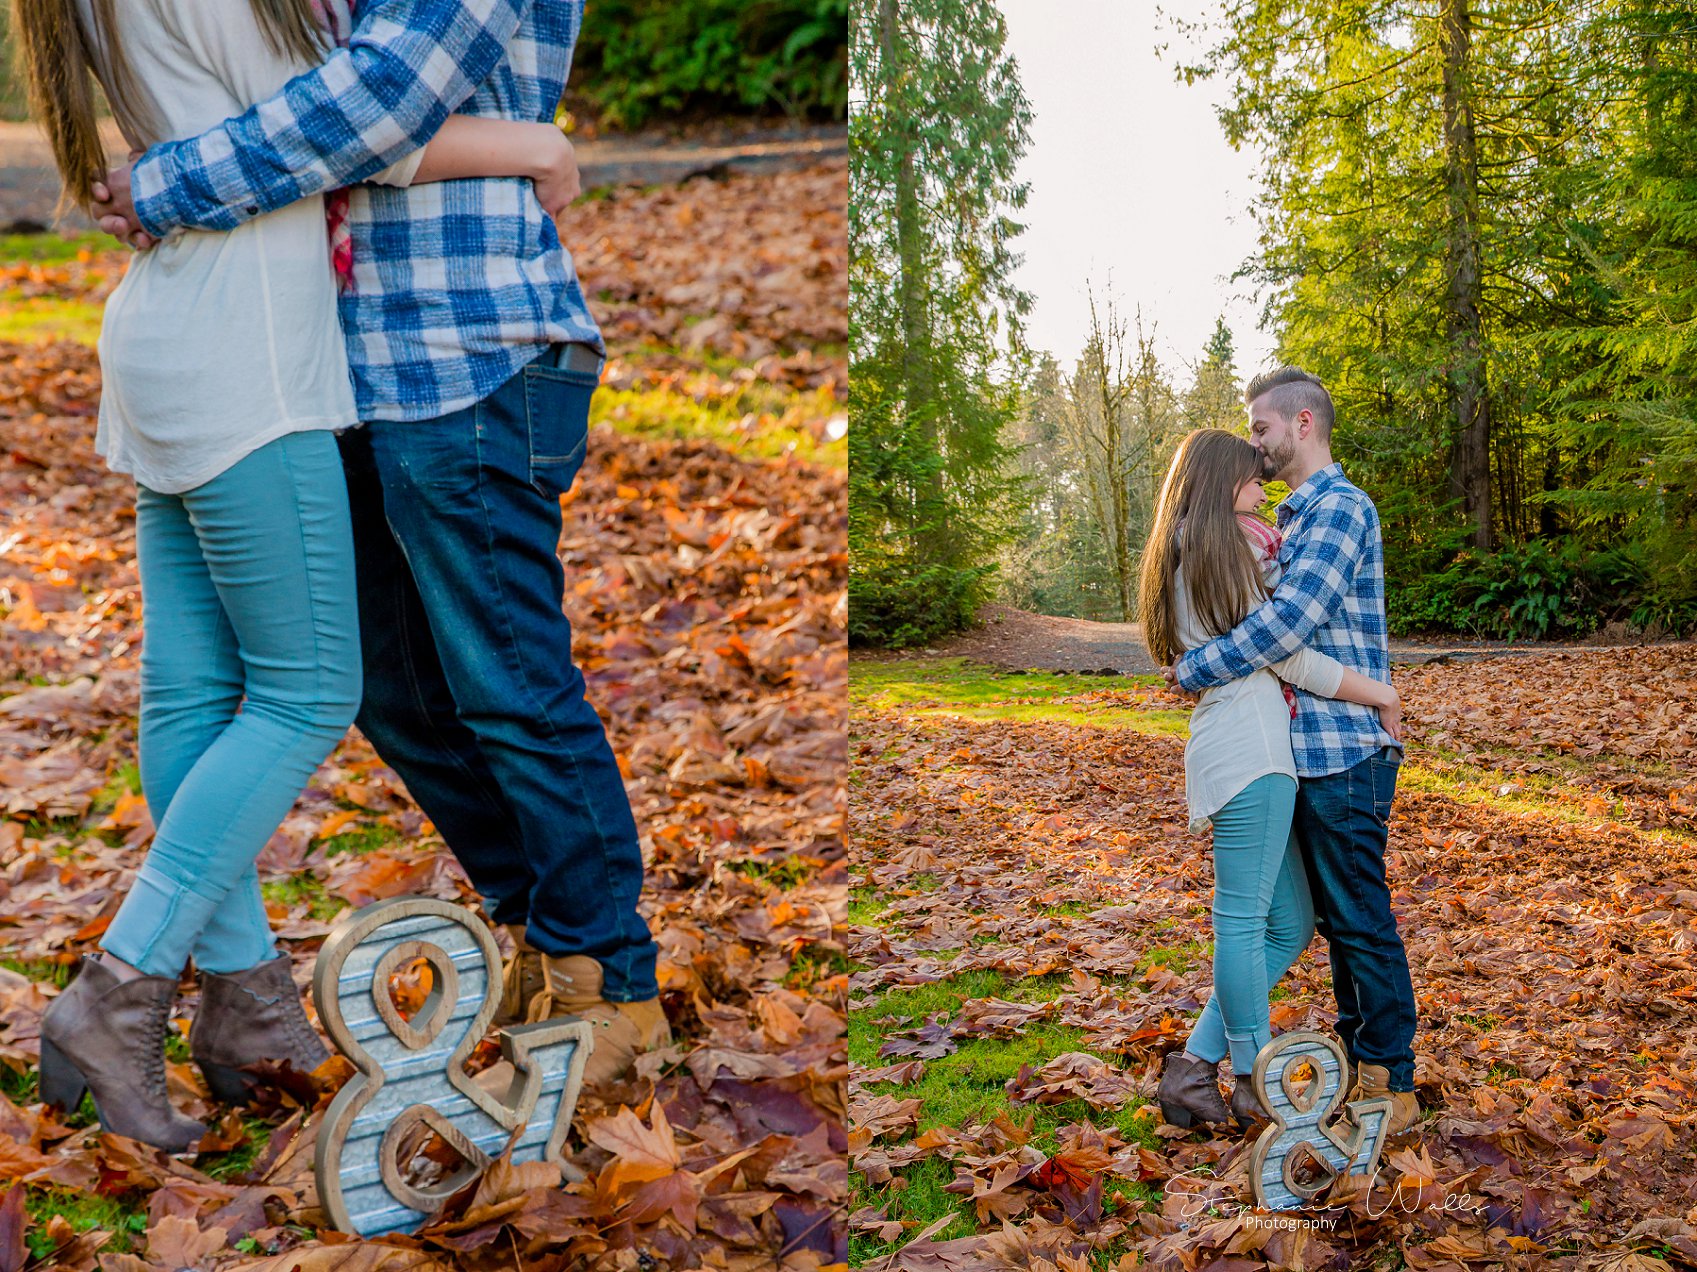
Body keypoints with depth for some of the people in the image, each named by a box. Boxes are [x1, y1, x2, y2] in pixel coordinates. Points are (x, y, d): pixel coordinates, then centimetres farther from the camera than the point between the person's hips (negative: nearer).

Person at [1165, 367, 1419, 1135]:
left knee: (1361, 920, -3)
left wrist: (1195, 671, -16)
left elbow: (1292, 618, -24)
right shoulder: (1296, 516, 19)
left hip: (1345, 751, -10)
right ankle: (1359, 1065, 27)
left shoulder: (1340, 508, -13)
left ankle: (1395, 1086, 7)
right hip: (1310, 751, 10)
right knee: (1333, 916, 16)